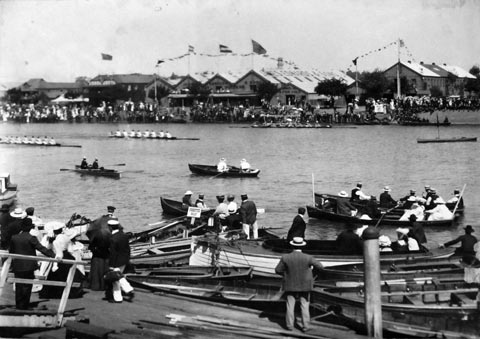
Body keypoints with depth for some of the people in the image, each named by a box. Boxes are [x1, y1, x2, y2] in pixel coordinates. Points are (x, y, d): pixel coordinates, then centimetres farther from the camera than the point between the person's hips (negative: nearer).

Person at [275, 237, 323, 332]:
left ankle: (290, 325, 17)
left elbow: (278, 270, -4)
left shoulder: (285, 258, -14)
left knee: (290, 305, 12)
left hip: (290, 285, 1)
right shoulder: (308, 258, -18)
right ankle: (305, 325, 11)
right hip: (304, 285, -1)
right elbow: (320, 267, -8)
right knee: (305, 306, 10)